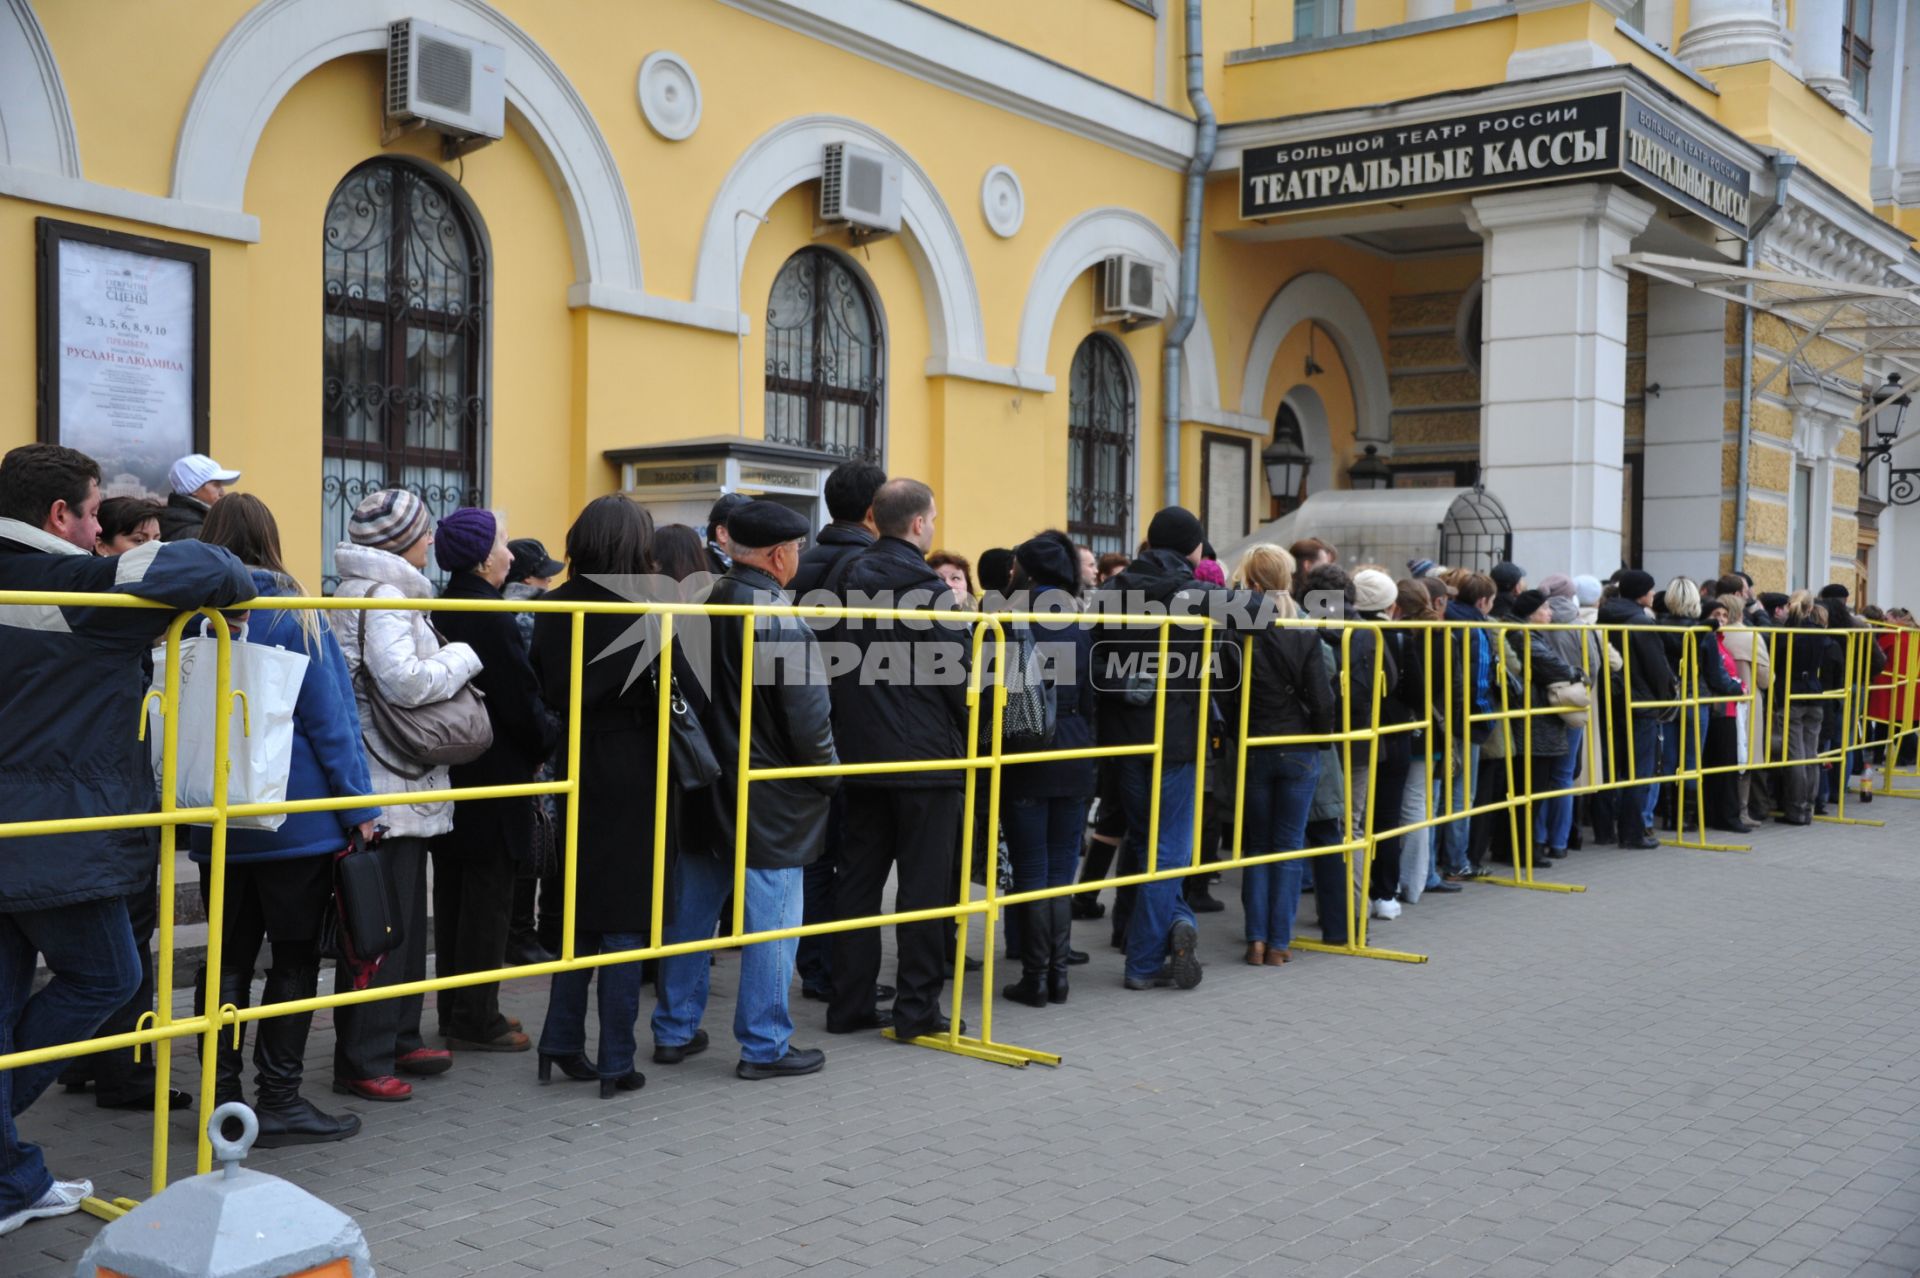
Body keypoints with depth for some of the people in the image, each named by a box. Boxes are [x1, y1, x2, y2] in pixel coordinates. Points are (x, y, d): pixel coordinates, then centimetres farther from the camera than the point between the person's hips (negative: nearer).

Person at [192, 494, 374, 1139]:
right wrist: (358, 803, -6)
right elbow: (329, 714, -10)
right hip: (297, 815, -5)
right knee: (294, 955, 3)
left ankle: (221, 1097, 14)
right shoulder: (292, 613, -9)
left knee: (230, 953, 12)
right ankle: (278, 1099, 4)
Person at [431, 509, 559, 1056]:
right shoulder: (492, 619, -19)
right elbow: (522, 703, -18)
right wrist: (551, 742, 0)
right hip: (493, 778, -8)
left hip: (448, 777, 8)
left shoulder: (440, 613, 7)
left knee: (453, 894, 15)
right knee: (488, 898, 1)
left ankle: (454, 1010, 25)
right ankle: (475, 1020, 7)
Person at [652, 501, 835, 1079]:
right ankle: (764, 1045, 8)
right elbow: (808, 713, -16)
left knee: (691, 908, 15)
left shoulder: (700, 605, 6)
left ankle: (675, 1030, 24)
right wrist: (827, 776, -1)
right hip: (770, 796, -8)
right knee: (771, 918, 1)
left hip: (701, 787, 8)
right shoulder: (782, 621, -17)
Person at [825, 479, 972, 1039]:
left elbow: (835, 667, 13)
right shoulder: (927, 588, -13)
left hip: (861, 755, 7)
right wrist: (969, 732, 6)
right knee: (924, 884, 0)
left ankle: (850, 1003, 15)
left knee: (858, 877, 11)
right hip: (925, 757, -6)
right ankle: (917, 1008, 4)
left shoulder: (849, 581, 7)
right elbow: (958, 675, -11)